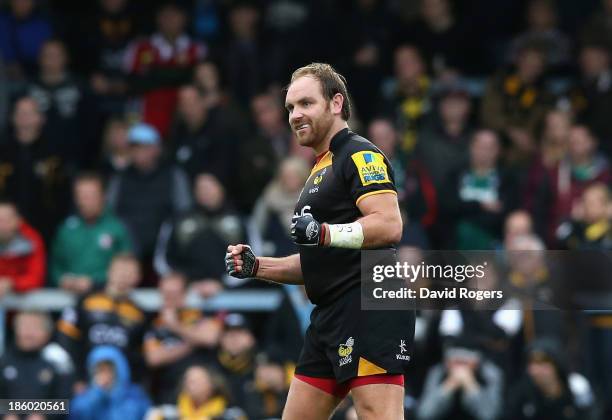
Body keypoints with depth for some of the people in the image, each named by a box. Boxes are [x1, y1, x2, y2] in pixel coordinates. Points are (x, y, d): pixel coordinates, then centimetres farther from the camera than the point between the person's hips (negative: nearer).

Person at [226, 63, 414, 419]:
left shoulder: (361, 155, -5)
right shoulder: (322, 170, 25)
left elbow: (390, 225, -20)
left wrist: (324, 233, -31)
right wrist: (255, 266, 18)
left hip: (370, 312, -10)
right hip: (330, 319, 10)